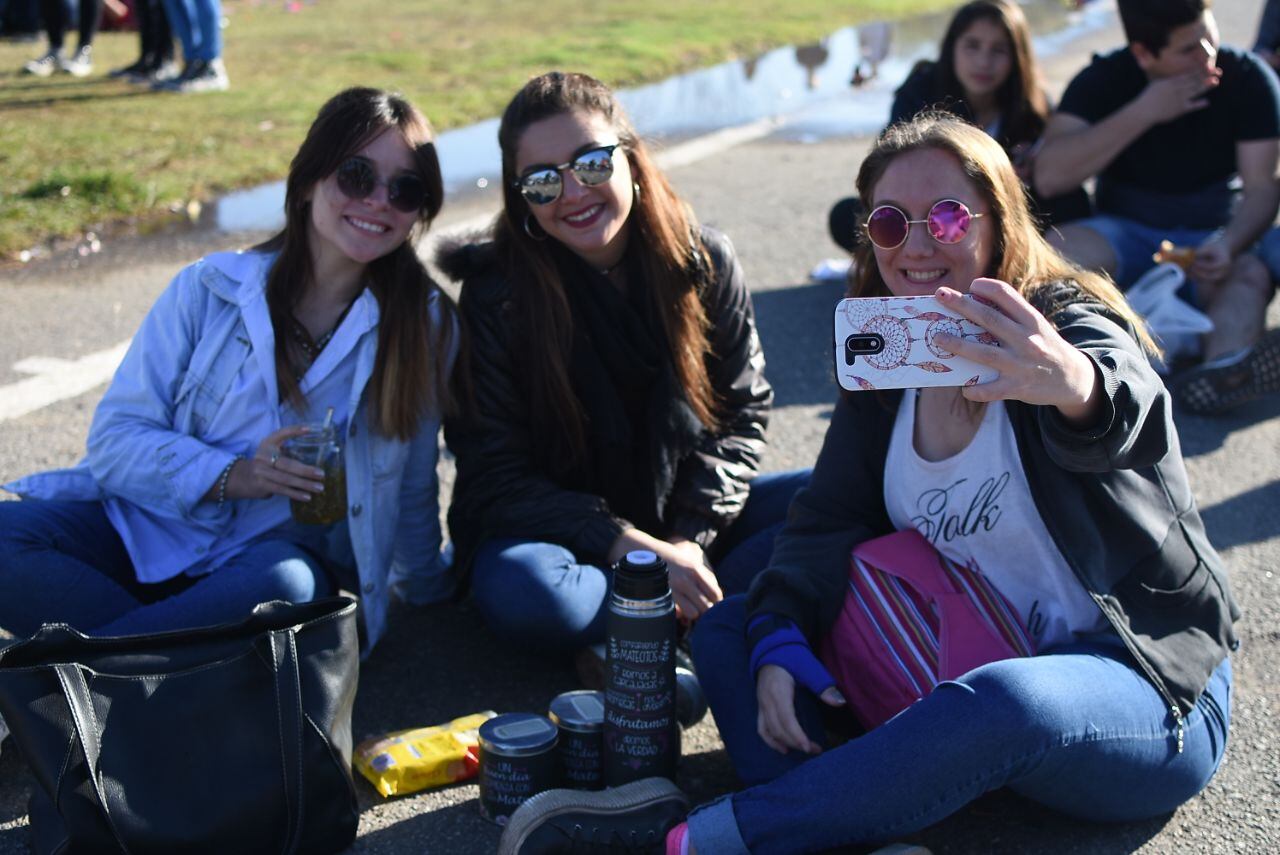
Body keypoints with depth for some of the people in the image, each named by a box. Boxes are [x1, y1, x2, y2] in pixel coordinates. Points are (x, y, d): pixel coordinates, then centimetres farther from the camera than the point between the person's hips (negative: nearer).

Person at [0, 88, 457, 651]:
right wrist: (233, 475, -18)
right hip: (148, 534, 1)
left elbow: (413, 486, 12)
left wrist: (425, 586, 21)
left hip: (282, 553, -1)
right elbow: (116, 438, -3)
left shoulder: (425, 324, 2)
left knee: (284, 585, -37)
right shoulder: (210, 289, 0)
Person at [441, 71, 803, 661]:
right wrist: (634, 549, -23)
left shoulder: (703, 262, -6)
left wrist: (690, 539, -15)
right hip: (571, 535, -3)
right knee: (517, 590, -36)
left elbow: (743, 413, 1)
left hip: (686, 524, 3)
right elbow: (496, 477, -13)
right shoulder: (497, 295, -14)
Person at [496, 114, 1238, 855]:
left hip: (1144, 686, -6)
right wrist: (777, 642, -15)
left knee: (1002, 701, -40)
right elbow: (829, 520, 3)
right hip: (963, 664, 6)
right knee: (727, 629, -3)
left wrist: (1074, 386, -63)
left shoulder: (1074, 325, -13)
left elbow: (1124, 401, -38)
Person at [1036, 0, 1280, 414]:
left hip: (1213, 237, 0)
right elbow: (1049, 176, -19)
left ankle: (1223, 370, -68)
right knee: (1061, 248, -32)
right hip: (1127, 232, 0)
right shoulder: (1103, 81, -6)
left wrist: (1228, 246, -29)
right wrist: (1144, 112, -23)